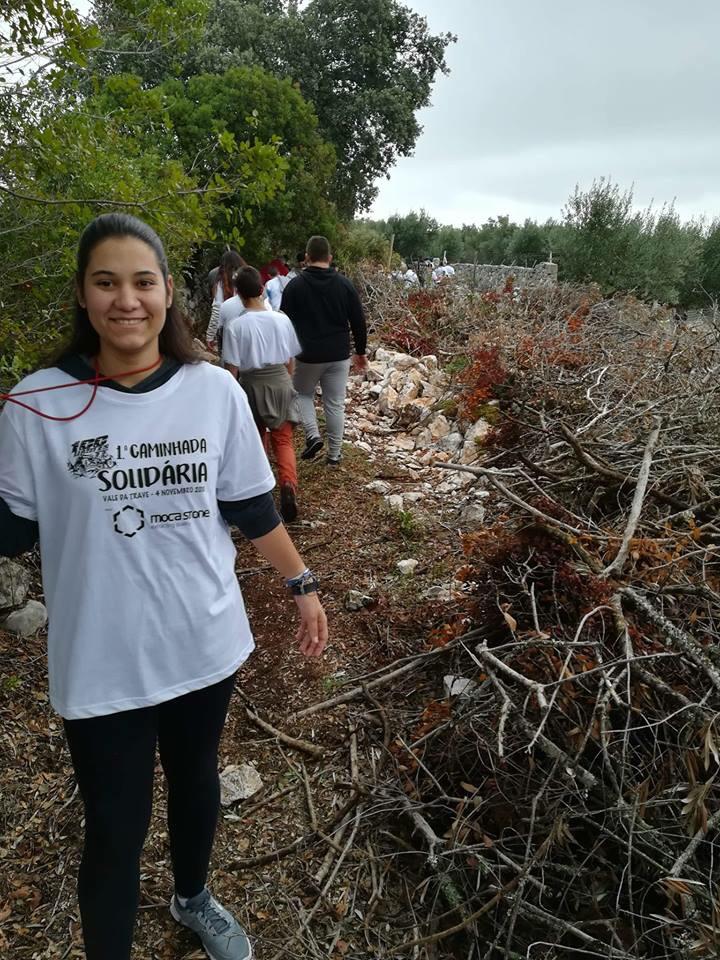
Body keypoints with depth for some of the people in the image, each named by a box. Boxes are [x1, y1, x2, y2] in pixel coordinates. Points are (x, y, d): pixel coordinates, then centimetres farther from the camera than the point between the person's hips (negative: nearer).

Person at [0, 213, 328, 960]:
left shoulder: (214, 391, -8)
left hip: (205, 643, 3)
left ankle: (193, 899, 57)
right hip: (102, 664, -2)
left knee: (196, 780, 26)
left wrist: (303, 586, 4)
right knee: (115, 828, 13)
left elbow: (253, 507, 1)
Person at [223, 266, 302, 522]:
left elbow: (232, 367, -10)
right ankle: (289, 484, -16)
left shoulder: (236, 326, -12)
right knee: (283, 440, 7)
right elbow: (290, 359, 5)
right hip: (281, 382, 2)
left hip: (252, 385, -1)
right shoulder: (282, 319, -3)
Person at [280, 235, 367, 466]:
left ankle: (312, 434, 1)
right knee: (335, 404, 9)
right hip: (339, 355, 2)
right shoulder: (344, 284, 0)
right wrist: (360, 351, 14)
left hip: (308, 355, -1)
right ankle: (334, 454, 14)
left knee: (303, 394, 21)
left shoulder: (295, 285, -5)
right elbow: (359, 322, 3)